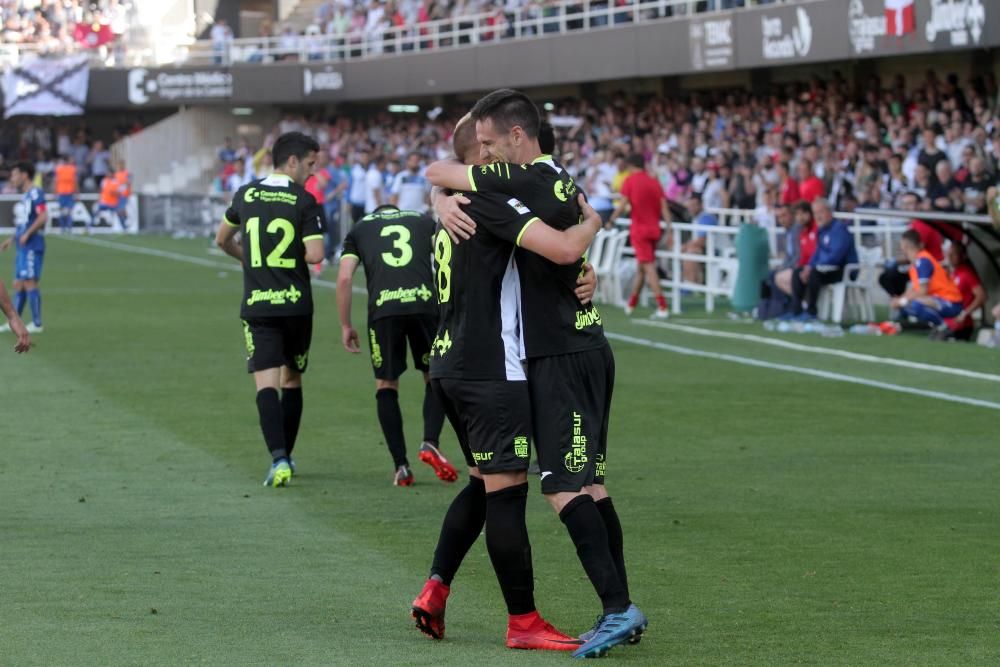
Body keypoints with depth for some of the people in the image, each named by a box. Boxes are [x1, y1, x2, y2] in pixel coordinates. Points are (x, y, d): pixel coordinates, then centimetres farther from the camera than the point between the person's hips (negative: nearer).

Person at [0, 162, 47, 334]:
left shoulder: (35, 193, -11)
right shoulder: (24, 196, 18)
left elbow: (43, 216, -22)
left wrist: (27, 234, -21)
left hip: (32, 247, -10)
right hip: (22, 248, 10)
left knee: (29, 283, -9)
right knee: (18, 285, 11)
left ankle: (36, 324, -5)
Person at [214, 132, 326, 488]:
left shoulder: (245, 195, 6)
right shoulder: (305, 202, -6)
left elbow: (222, 239, 20)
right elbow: (315, 254, -15)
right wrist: (295, 257, 8)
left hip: (257, 307, 1)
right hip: (296, 305, -1)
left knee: (266, 383, -7)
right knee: (292, 380, 16)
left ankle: (278, 459, -23)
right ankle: (286, 456, 24)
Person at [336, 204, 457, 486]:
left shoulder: (359, 229, 24)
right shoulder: (424, 221, 26)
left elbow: (344, 278, 12)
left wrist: (345, 325, 17)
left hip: (383, 308, 0)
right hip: (425, 302, 0)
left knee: (386, 386, 12)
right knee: (435, 378, 18)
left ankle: (401, 466, 6)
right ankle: (430, 442, -4)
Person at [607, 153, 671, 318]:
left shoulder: (630, 180, -3)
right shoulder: (655, 182, 10)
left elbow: (622, 206, -10)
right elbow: (664, 209, 4)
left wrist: (612, 219, 6)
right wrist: (669, 232, 5)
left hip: (639, 229, -5)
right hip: (654, 230, 5)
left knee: (648, 267, -10)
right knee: (640, 268, 17)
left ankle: (662, 307, -20)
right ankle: (631, 303, 29)